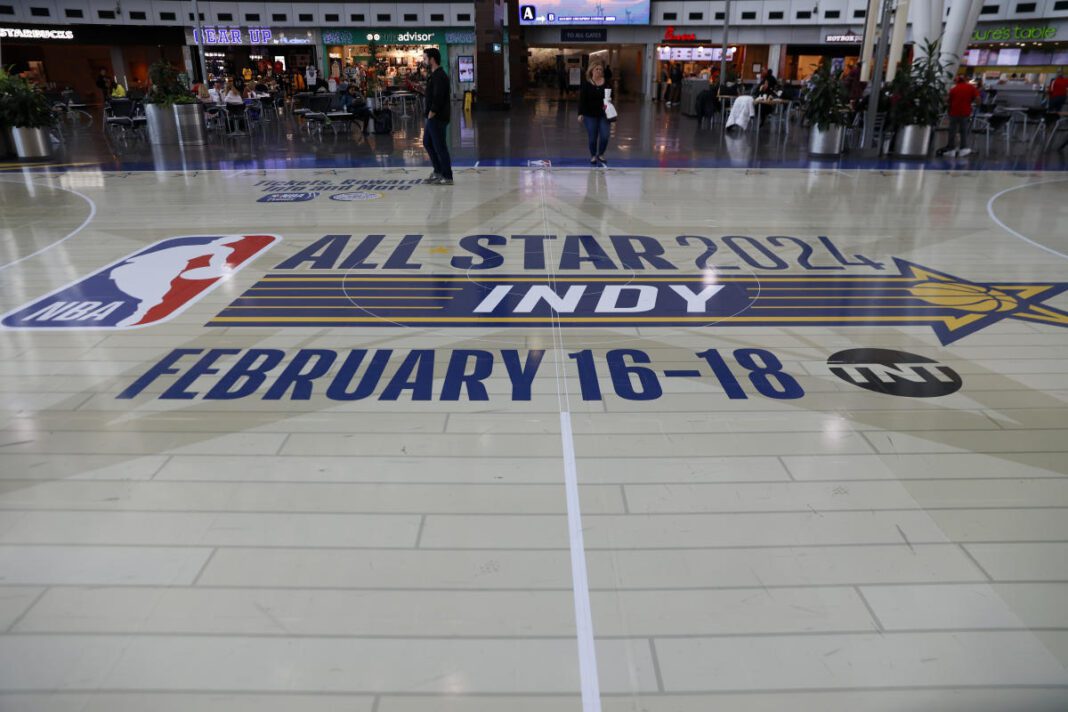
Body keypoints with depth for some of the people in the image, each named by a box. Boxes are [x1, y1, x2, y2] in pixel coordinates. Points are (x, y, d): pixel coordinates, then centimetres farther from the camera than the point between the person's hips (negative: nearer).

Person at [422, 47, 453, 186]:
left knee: (440, 146, -5)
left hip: (438, 118, -11)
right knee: (427, 143, 18)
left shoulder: (439, 76, -17)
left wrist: (431, 115, -17)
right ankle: (438, 171, 25)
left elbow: (438, 99, -24)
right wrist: (429, 115, 14)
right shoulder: (435, 75, 15)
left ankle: (447, 177, 3)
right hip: (433, 118, 11)